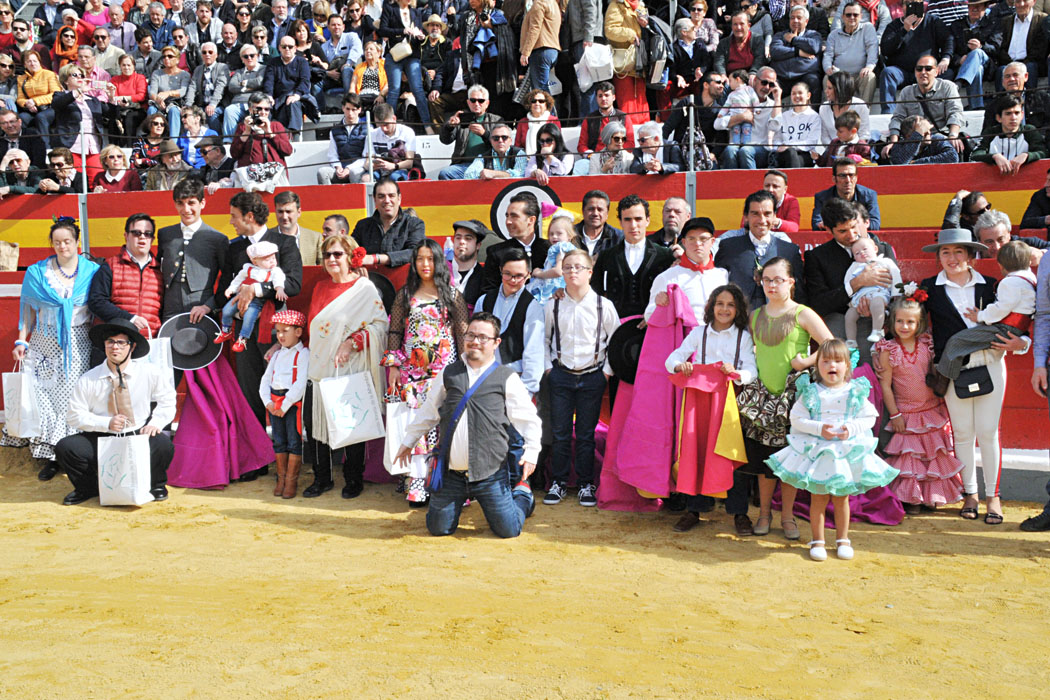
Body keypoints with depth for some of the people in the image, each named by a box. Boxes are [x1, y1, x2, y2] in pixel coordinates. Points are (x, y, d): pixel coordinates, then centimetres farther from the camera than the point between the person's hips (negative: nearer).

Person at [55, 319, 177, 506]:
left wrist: (156, 422, -12)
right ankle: (87, 488, 8)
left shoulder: (150, 373, -2)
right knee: (65, 447, -21)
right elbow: (75, 416, 1)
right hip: (101, 440, 2)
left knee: (163, 444, -32)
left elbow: (167, 401, 7)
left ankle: (155, 485, 1)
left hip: (139, 437, -1)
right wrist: (106, 423, -14)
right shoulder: (88, 380, -2)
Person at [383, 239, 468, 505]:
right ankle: (415, 484, 2)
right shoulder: (405, 295, 11)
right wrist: (393, 365, 2)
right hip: (411, 370, 2)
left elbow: (463, 333, 3)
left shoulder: (452, 294, 5)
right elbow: (394, 332, 10)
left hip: (444, 369, -2)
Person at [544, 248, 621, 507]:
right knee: (560, 432, 5)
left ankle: (586, 484, 19)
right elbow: (544, 339, 14)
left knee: (586, 434, 5)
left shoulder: (603, 305, -2)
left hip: (592, 377, -1)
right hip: (561, 376, 1)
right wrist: (548, 366, 5)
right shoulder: (553, 306, 2)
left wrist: (608, 370, 0)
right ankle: (559, 482, 19)